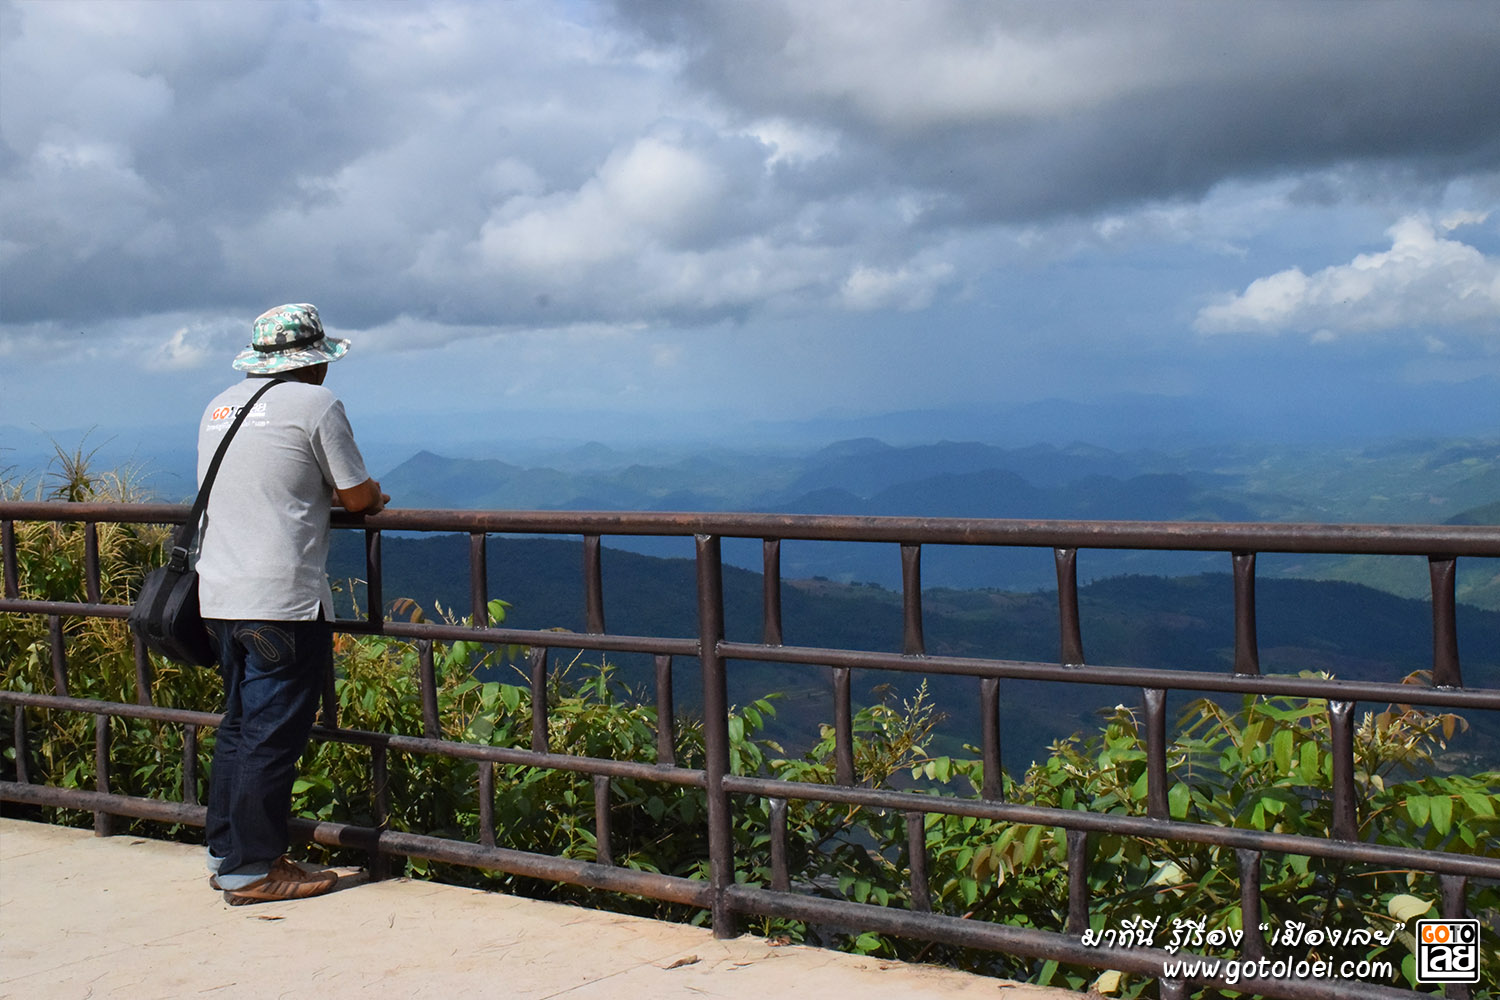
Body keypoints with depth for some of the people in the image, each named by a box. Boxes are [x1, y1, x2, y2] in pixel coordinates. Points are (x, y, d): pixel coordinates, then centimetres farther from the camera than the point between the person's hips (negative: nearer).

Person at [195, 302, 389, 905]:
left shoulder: (220, 406, 15)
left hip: (219, 595, 8)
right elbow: (358, 498, -4)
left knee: (239, 724, 17)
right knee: (273, 735, -1)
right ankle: (251, 870, 3)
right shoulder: (313, 403, -7)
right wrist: (368, 495, 18)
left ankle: (225, 854, 23)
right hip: (282, 601, -8)